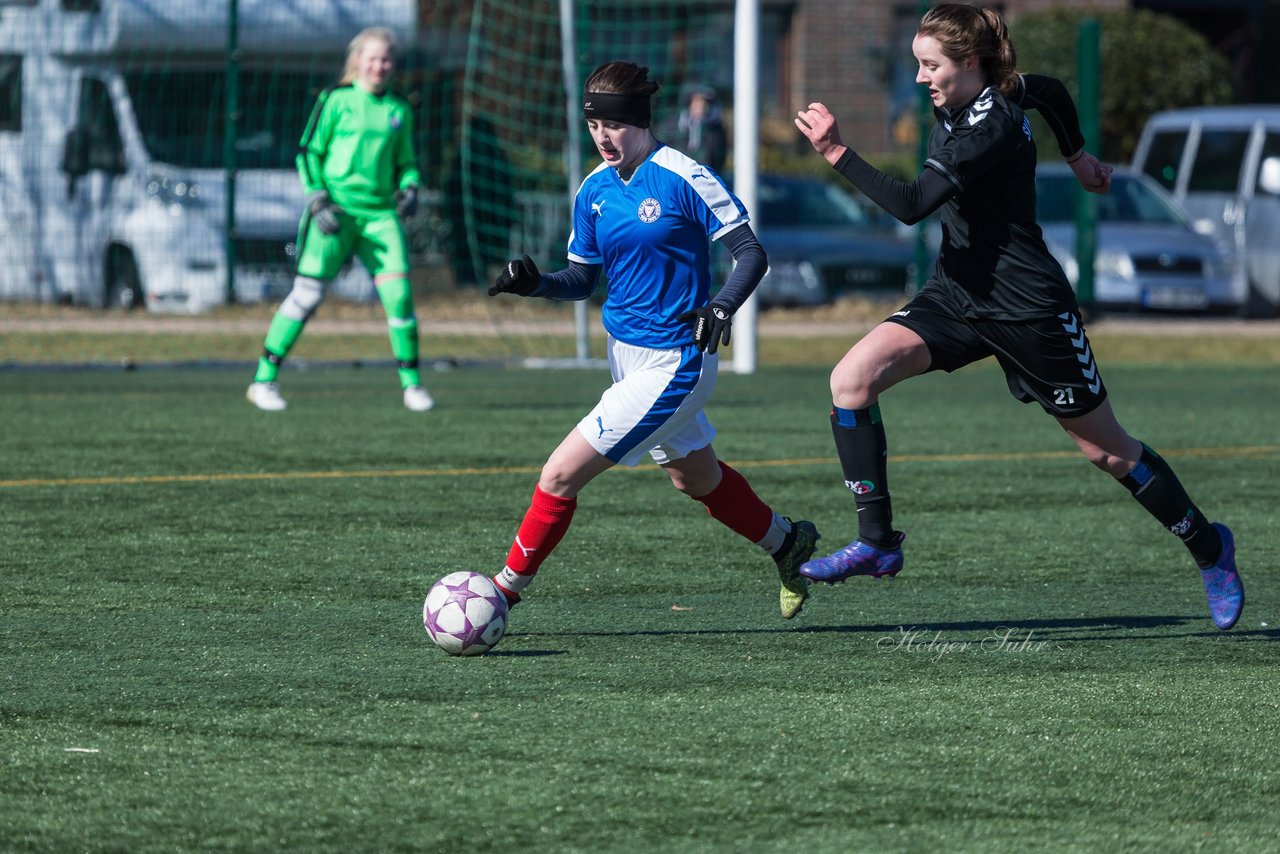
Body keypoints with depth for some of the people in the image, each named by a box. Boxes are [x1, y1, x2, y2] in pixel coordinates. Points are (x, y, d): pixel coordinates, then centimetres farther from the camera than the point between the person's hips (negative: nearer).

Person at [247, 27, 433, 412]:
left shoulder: (399, 109, 13)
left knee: (399, 293, -8)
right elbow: (309, 152, 2)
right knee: (307, 293, -7)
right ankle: (264, 380, -1)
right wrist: (318, 200, -9)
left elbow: (405, 162, 22)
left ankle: (412, 382, 4)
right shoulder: (336, 99, 1)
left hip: (380, 211, 4)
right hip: (335, 209, -4)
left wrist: (409, 187, 1)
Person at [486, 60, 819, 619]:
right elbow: (583, 279, 12)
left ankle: (506, 589, 0)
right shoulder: (594, 191, 4)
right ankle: (786, 543, 47)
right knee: (695, 479, 25)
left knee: (561, 474, -13)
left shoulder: (683, 178, -16)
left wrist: (722, 306, -29)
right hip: (626, 355, 8)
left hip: (673, 366, -8)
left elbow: (751, 253, -12)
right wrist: (535, 284, -7)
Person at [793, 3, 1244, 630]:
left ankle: (1208, 547, 27)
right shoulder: (958, 100, 0)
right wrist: (1077, 157, 30)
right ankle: (877, 542, -9)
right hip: (957, 296, 8)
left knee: (1106, 450, 6)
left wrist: (837, 152, -34)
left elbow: (910, 204, -35)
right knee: (852, 379, -14)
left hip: (1028, 309, -8)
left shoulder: (991, 129, -26)